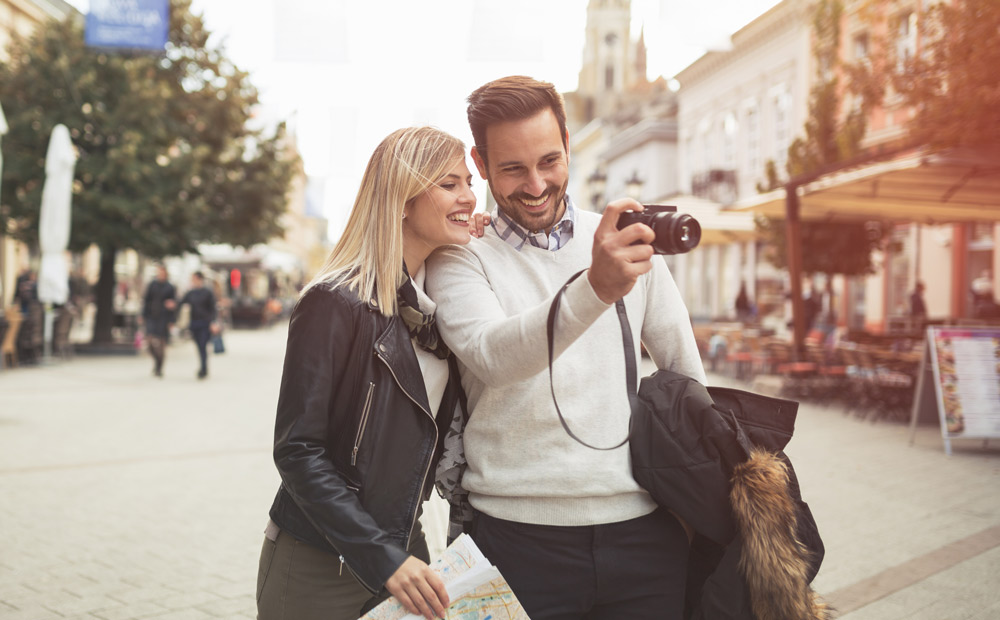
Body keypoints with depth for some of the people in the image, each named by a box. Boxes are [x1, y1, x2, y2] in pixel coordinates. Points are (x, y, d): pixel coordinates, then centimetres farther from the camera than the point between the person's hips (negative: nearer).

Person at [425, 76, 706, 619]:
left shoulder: (631, 242, 8)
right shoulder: (459, 259, -1)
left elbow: (687, 372, 14)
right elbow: (490, 355, -21)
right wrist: (595, 288, -36)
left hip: (640, 524, 3)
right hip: (520, 529, -3)